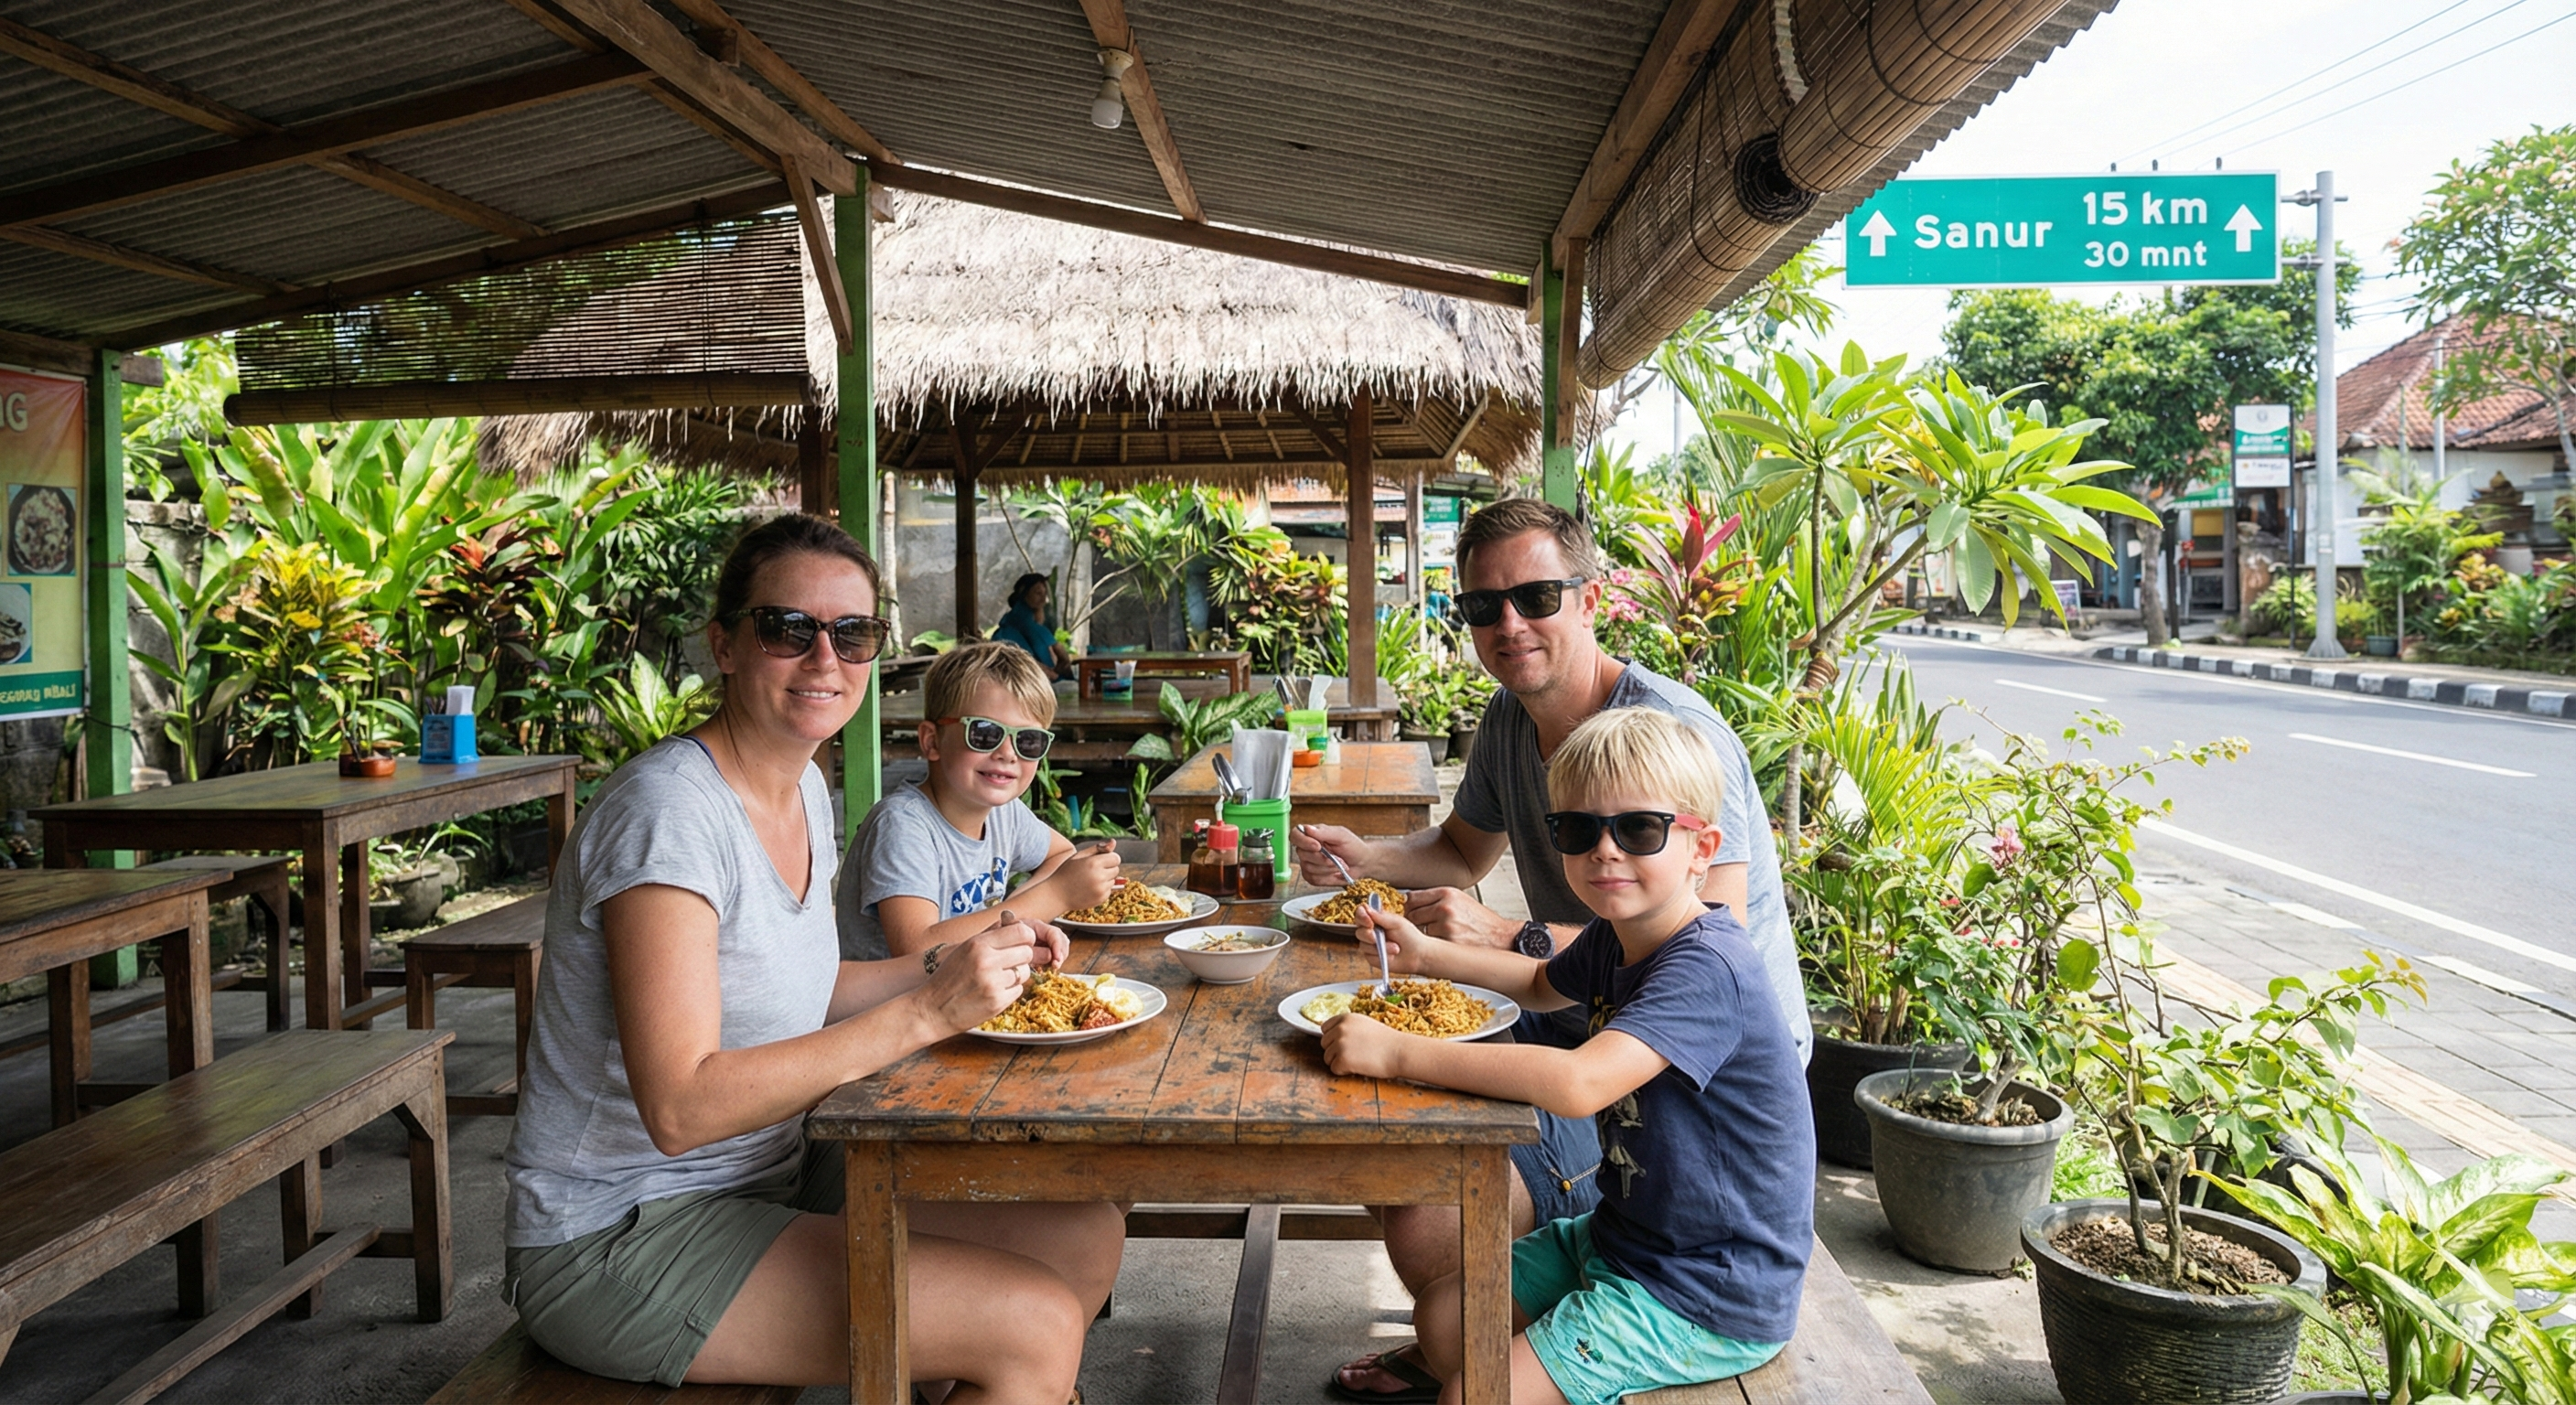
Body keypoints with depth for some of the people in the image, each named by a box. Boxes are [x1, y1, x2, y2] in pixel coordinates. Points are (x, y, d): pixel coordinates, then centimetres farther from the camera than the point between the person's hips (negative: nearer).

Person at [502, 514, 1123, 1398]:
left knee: (1087, 1235, 2)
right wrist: (926, 1013, -29)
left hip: (769, 1176, 8)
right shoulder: (668, 810, -22)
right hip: (619, 1241, -8)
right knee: (1038, 1325, -17)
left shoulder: (804, 789, 5)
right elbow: (680, 1108, -27)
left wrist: (959, 964, -1)